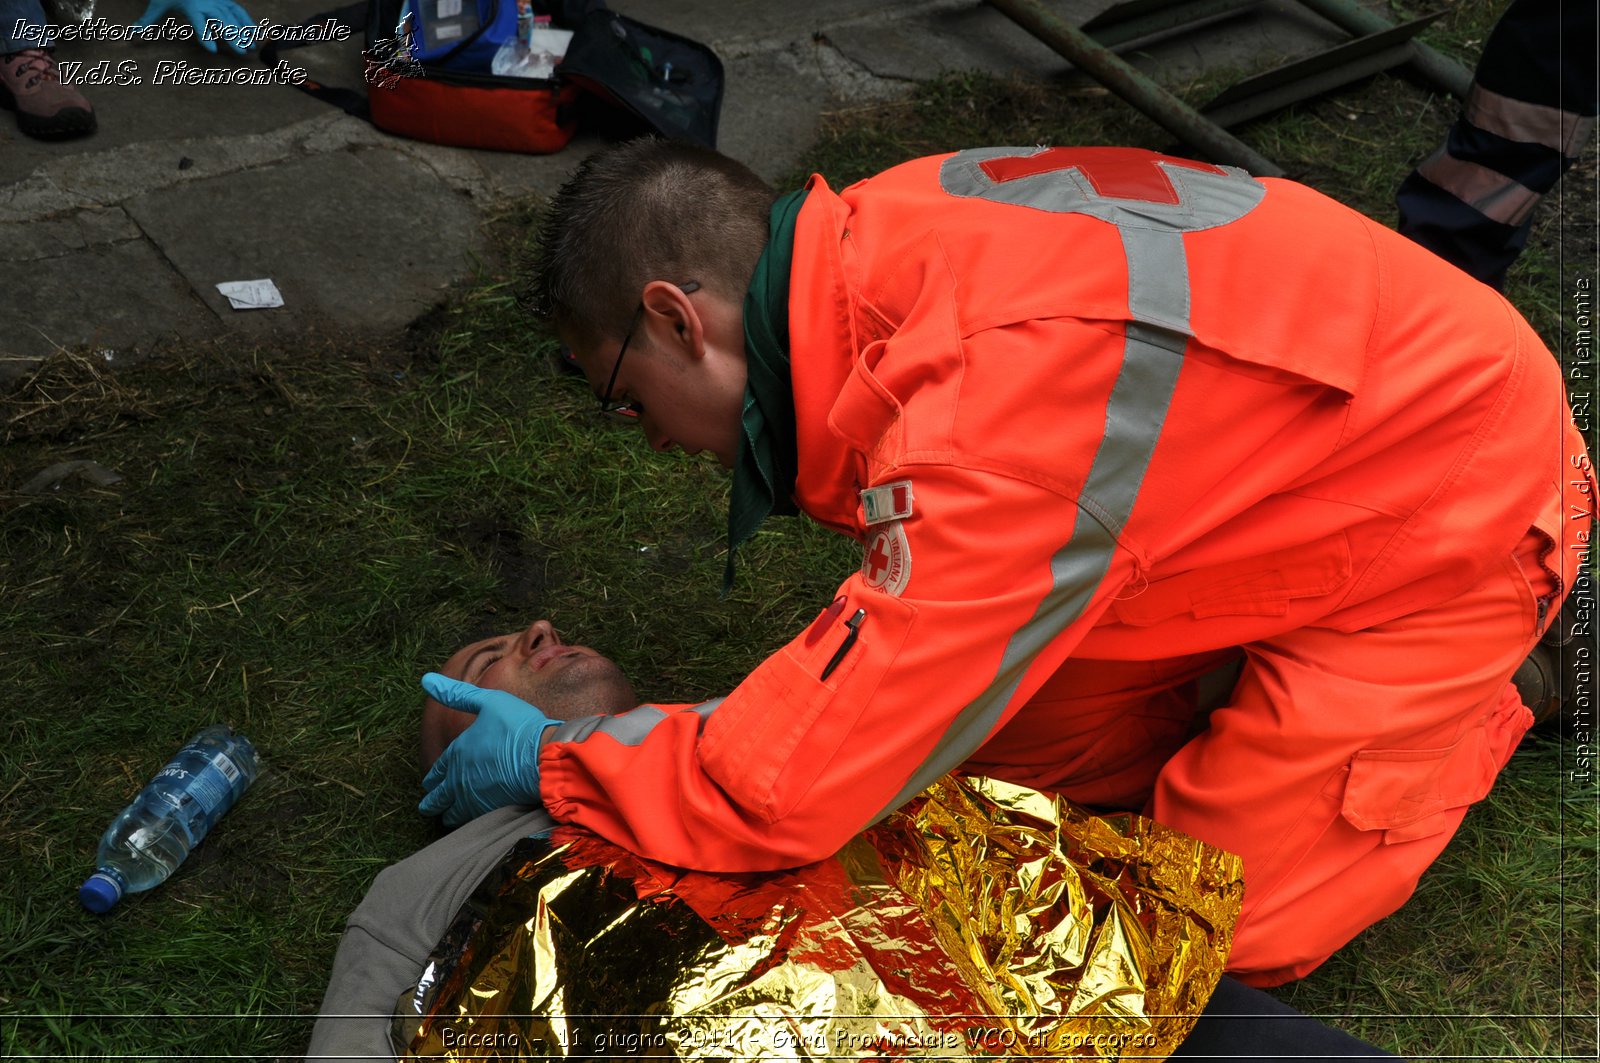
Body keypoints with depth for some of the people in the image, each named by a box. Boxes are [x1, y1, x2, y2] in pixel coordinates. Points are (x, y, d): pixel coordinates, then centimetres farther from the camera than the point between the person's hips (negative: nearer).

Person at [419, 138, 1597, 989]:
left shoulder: (989, 409, -38)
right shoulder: (883, 228, -11)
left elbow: (788, 797, -32)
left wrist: (553, 762, -17)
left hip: (1460, 515, -7)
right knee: (1015, 749, 6)